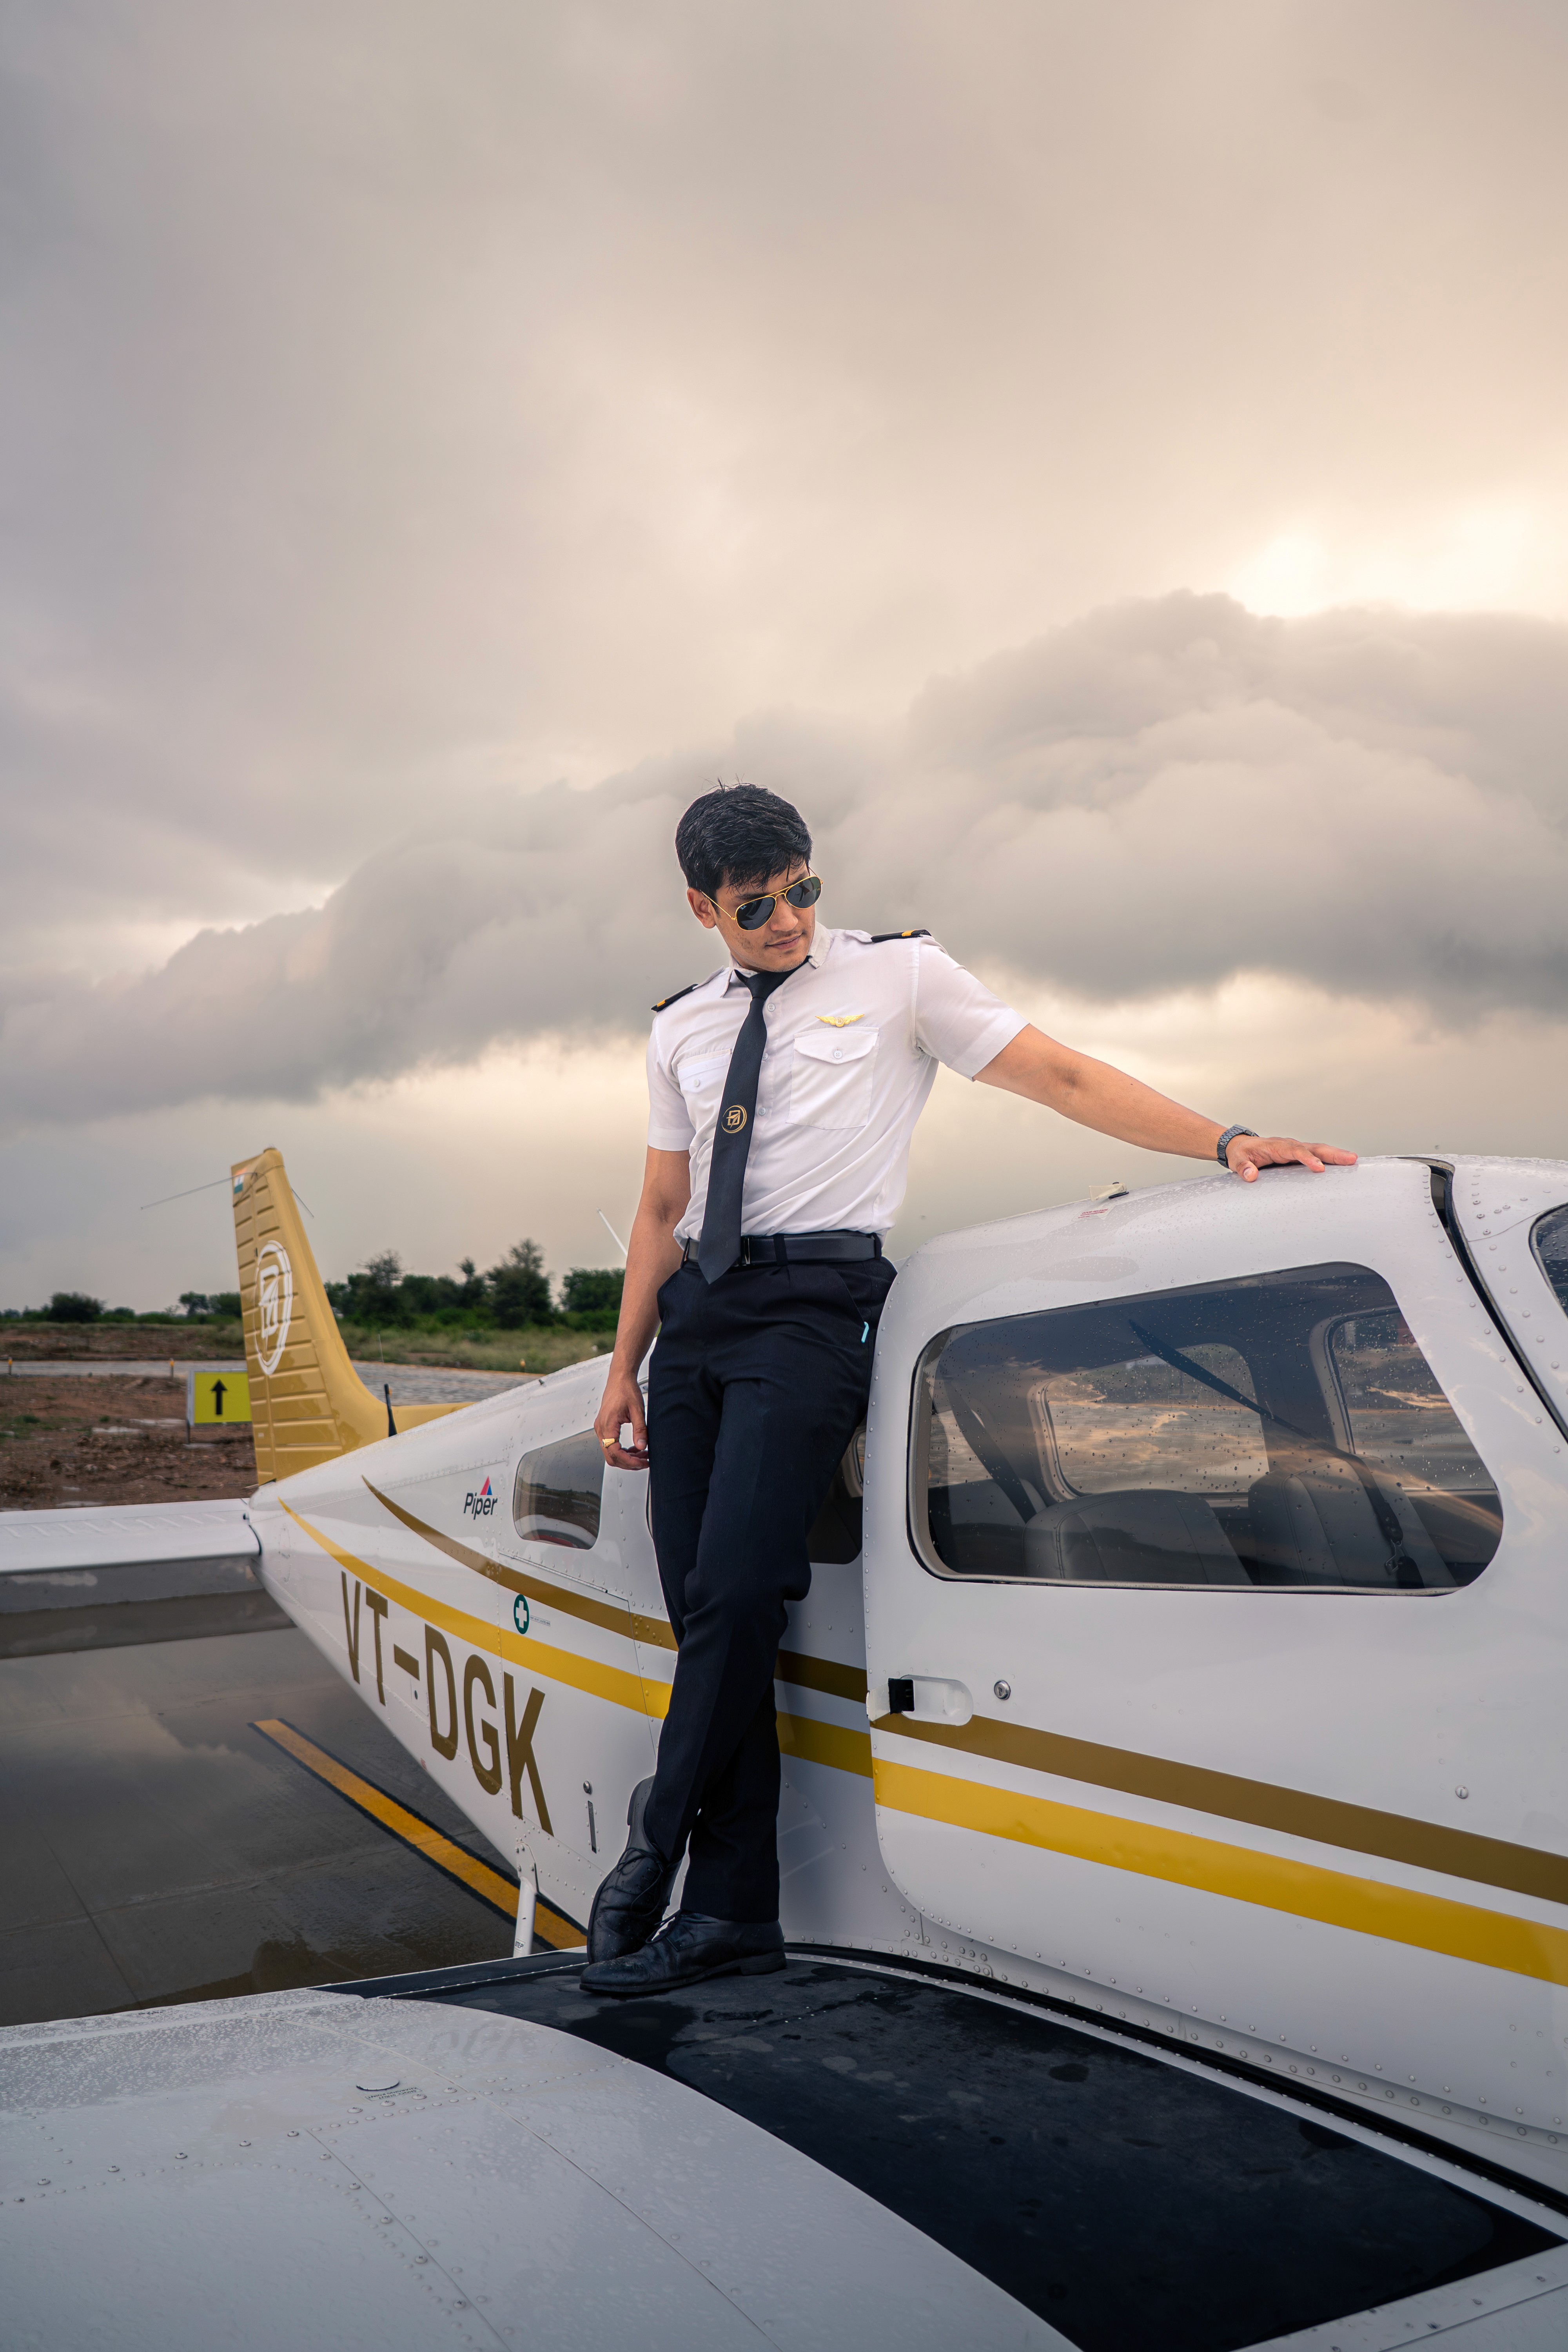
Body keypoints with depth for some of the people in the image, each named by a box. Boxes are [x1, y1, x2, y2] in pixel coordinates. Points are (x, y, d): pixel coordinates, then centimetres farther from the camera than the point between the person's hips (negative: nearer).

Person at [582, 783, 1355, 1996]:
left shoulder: (898, 974, 6)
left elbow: (1064, 1078, 3)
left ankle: (656, 1848, 2)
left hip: (814, 1304, -5)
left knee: (736, 1597, -17)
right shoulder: (682, 1031, 18)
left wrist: (1225, 1142, -7)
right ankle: (733, 1909, 10)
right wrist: (623, 1370, 15)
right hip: (696, 1312, 5)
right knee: (707, 1616, 1)